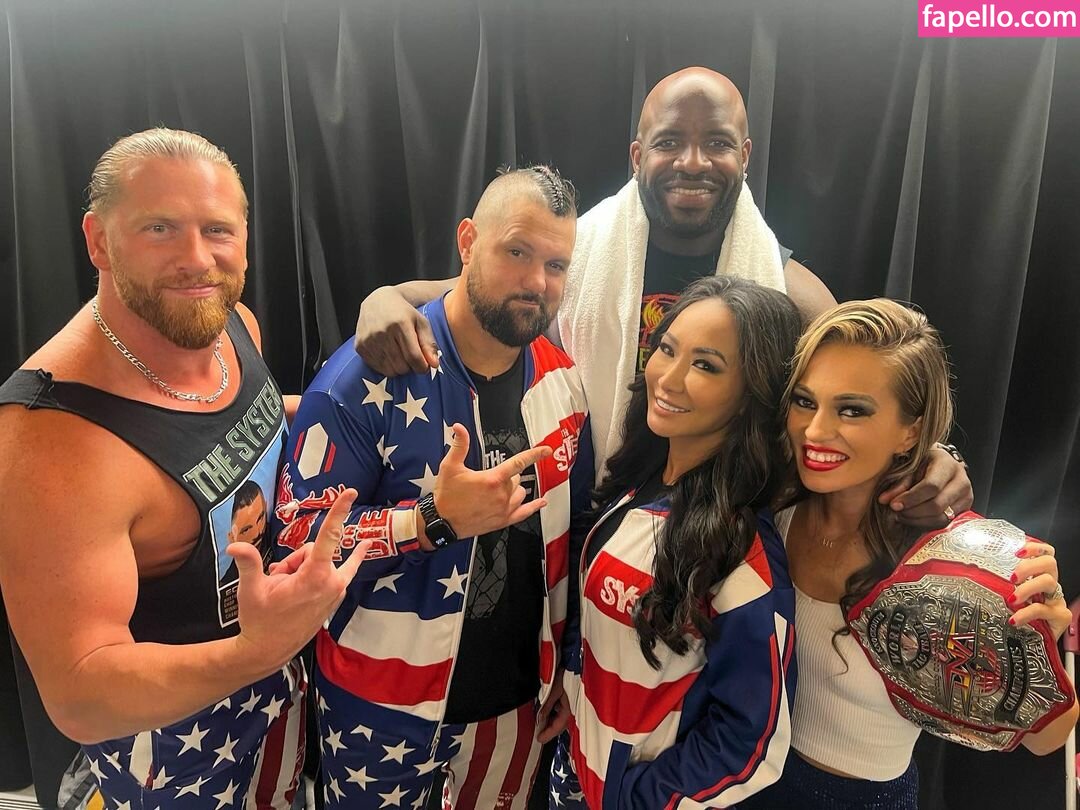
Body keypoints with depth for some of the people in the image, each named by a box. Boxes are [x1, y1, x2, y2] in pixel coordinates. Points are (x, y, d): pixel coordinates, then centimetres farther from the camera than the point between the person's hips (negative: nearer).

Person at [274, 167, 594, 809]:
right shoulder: (371, 374, -20)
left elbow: (572, 533, 5)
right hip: (385, 705, -4)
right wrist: (435, 520, -33)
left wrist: (566, 669, 10)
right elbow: (296, 537, -20)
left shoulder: (563, 382, -4)